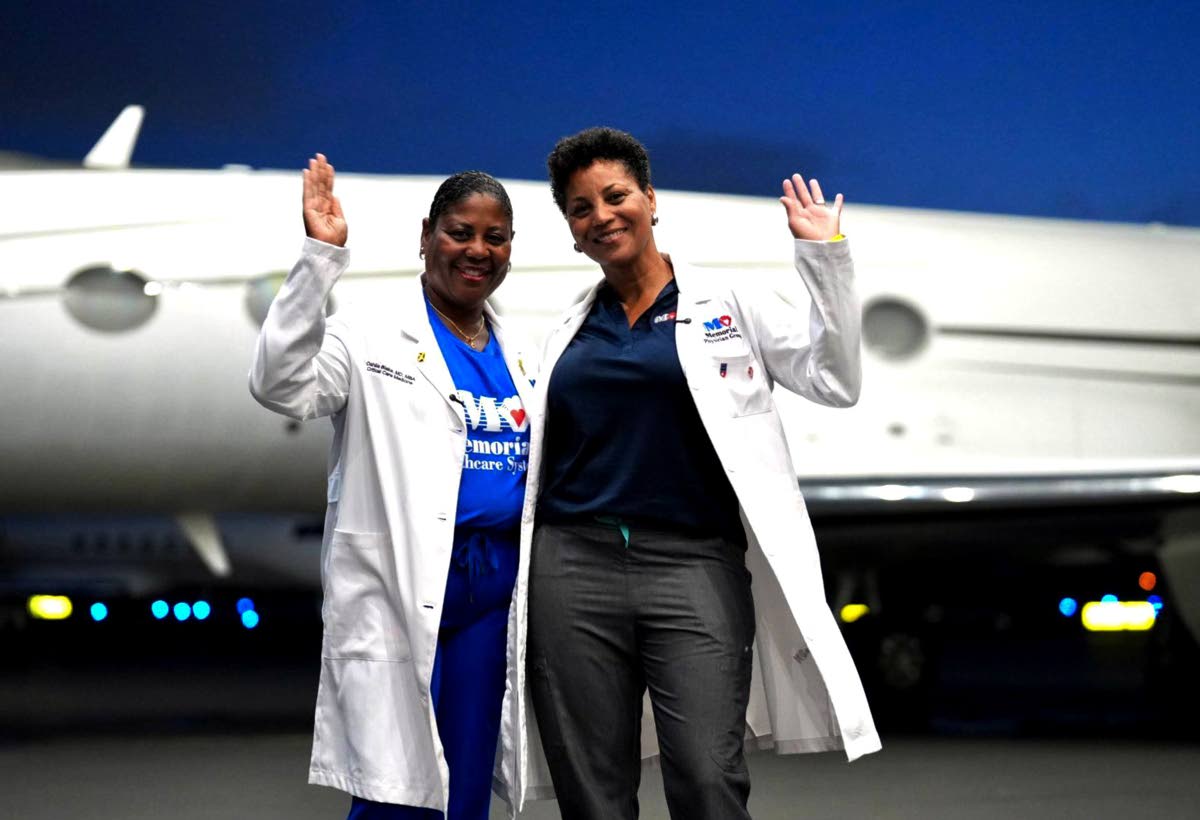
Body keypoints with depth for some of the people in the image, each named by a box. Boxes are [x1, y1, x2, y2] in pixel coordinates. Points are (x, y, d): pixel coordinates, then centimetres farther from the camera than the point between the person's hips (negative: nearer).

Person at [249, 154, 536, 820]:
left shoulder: (520, 356, 16)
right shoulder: (372, 336, -3)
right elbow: (280, 384, -20)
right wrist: (320, 259, -25)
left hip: (493, 593, 6)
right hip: (394, 593, -6)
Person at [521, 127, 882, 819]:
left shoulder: (730, 302, 7)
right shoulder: (568, 333, 17)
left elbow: (834, 382, -2)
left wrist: (826, 259, -7)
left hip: (694, 567, -3)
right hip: (574, 571, 3)